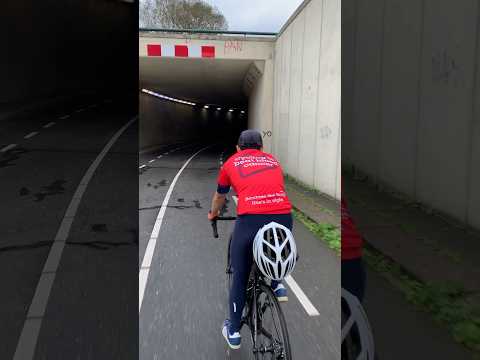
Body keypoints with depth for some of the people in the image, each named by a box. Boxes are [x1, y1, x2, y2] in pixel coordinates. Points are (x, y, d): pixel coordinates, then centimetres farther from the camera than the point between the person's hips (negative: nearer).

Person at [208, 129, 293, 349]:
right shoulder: (273, 161, 27)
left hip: (250, 219, -2)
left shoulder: (231, 162, 22)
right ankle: (277, 284, 25)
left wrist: (213, 215, 56)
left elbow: (219, 197, 36)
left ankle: (233, 332, 31)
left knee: (240, 277, 18)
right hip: (284, 216, 3)